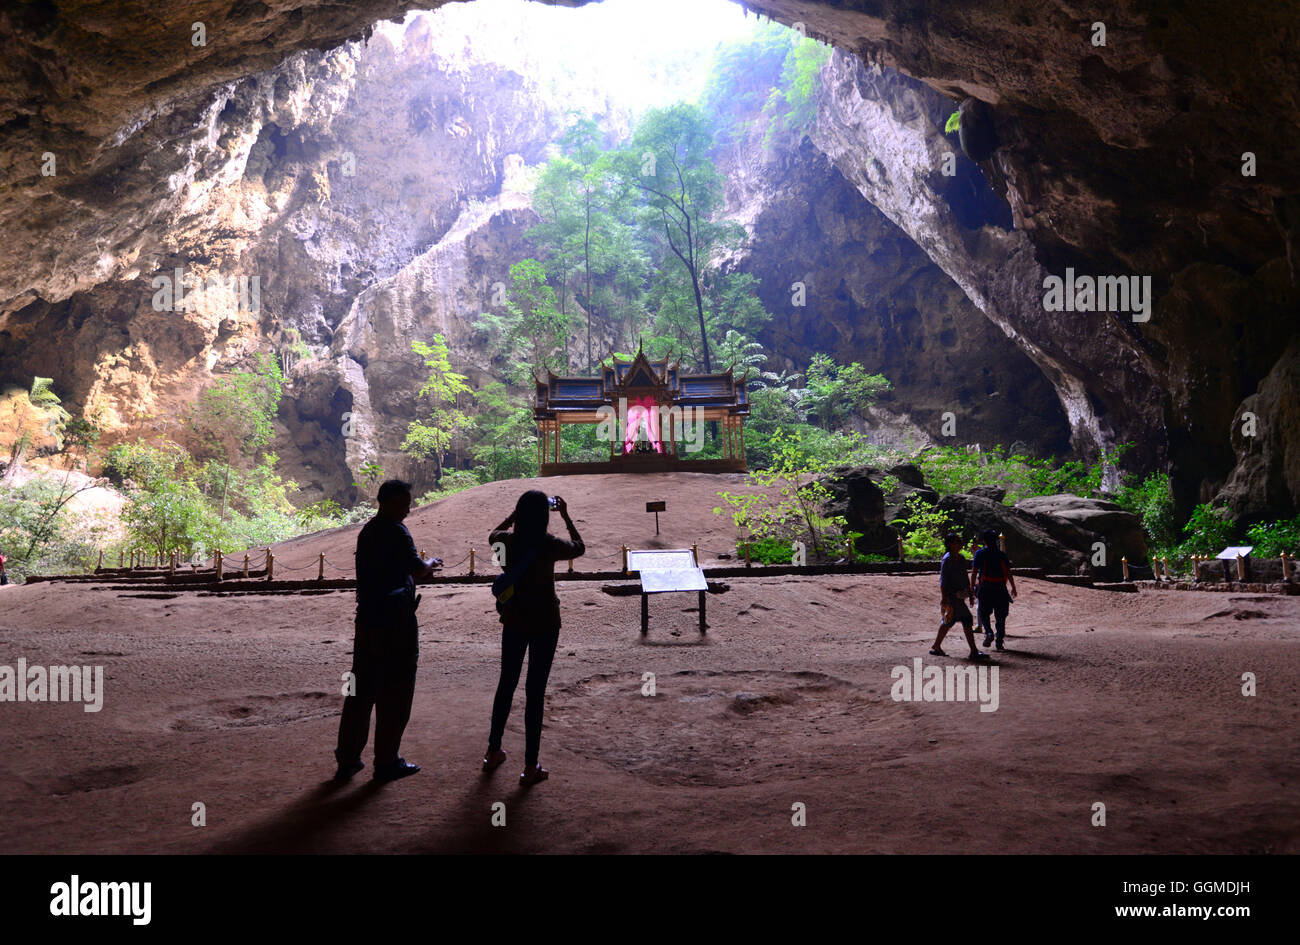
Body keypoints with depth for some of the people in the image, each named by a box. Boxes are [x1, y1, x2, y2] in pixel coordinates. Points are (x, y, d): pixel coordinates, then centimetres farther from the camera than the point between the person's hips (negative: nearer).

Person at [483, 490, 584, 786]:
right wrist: (565, 516, 10)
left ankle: (493, 753, 32)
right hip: (544, 624, -3)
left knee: (506, 684, 19)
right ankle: (531, 767, 9)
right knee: (535, 691, 3)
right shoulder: (550, 546, -17)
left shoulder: (506, 542, -7)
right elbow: (579, 547, 5)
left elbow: (493, 533, 19)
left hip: (513, 622, 3)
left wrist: (516, 514, 23)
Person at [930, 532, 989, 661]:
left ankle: (936, 647, 24)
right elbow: (943, 580, -16)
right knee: (967, 620, -9)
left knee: (948, 622, 15)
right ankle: (974, 651, -6)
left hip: (959, 596, 9)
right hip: (952, 596, -9)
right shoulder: (947, 559, -14)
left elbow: (965, 577, 21)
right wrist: (944, 598, -20)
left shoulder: (961, 558, 13)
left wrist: (970, 593, 20)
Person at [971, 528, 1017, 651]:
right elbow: (1009, 573, 4)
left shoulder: (980, 553, -1)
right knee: (1000, 616, 9)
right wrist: (1013, 588, 12)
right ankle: (999, 642, 7)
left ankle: (988, 632, -12)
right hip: (1000, 589, 2)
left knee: (984, 613, 12)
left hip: (985, 589, -2)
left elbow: (974, 573, -4)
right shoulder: (1002, 554, 5)